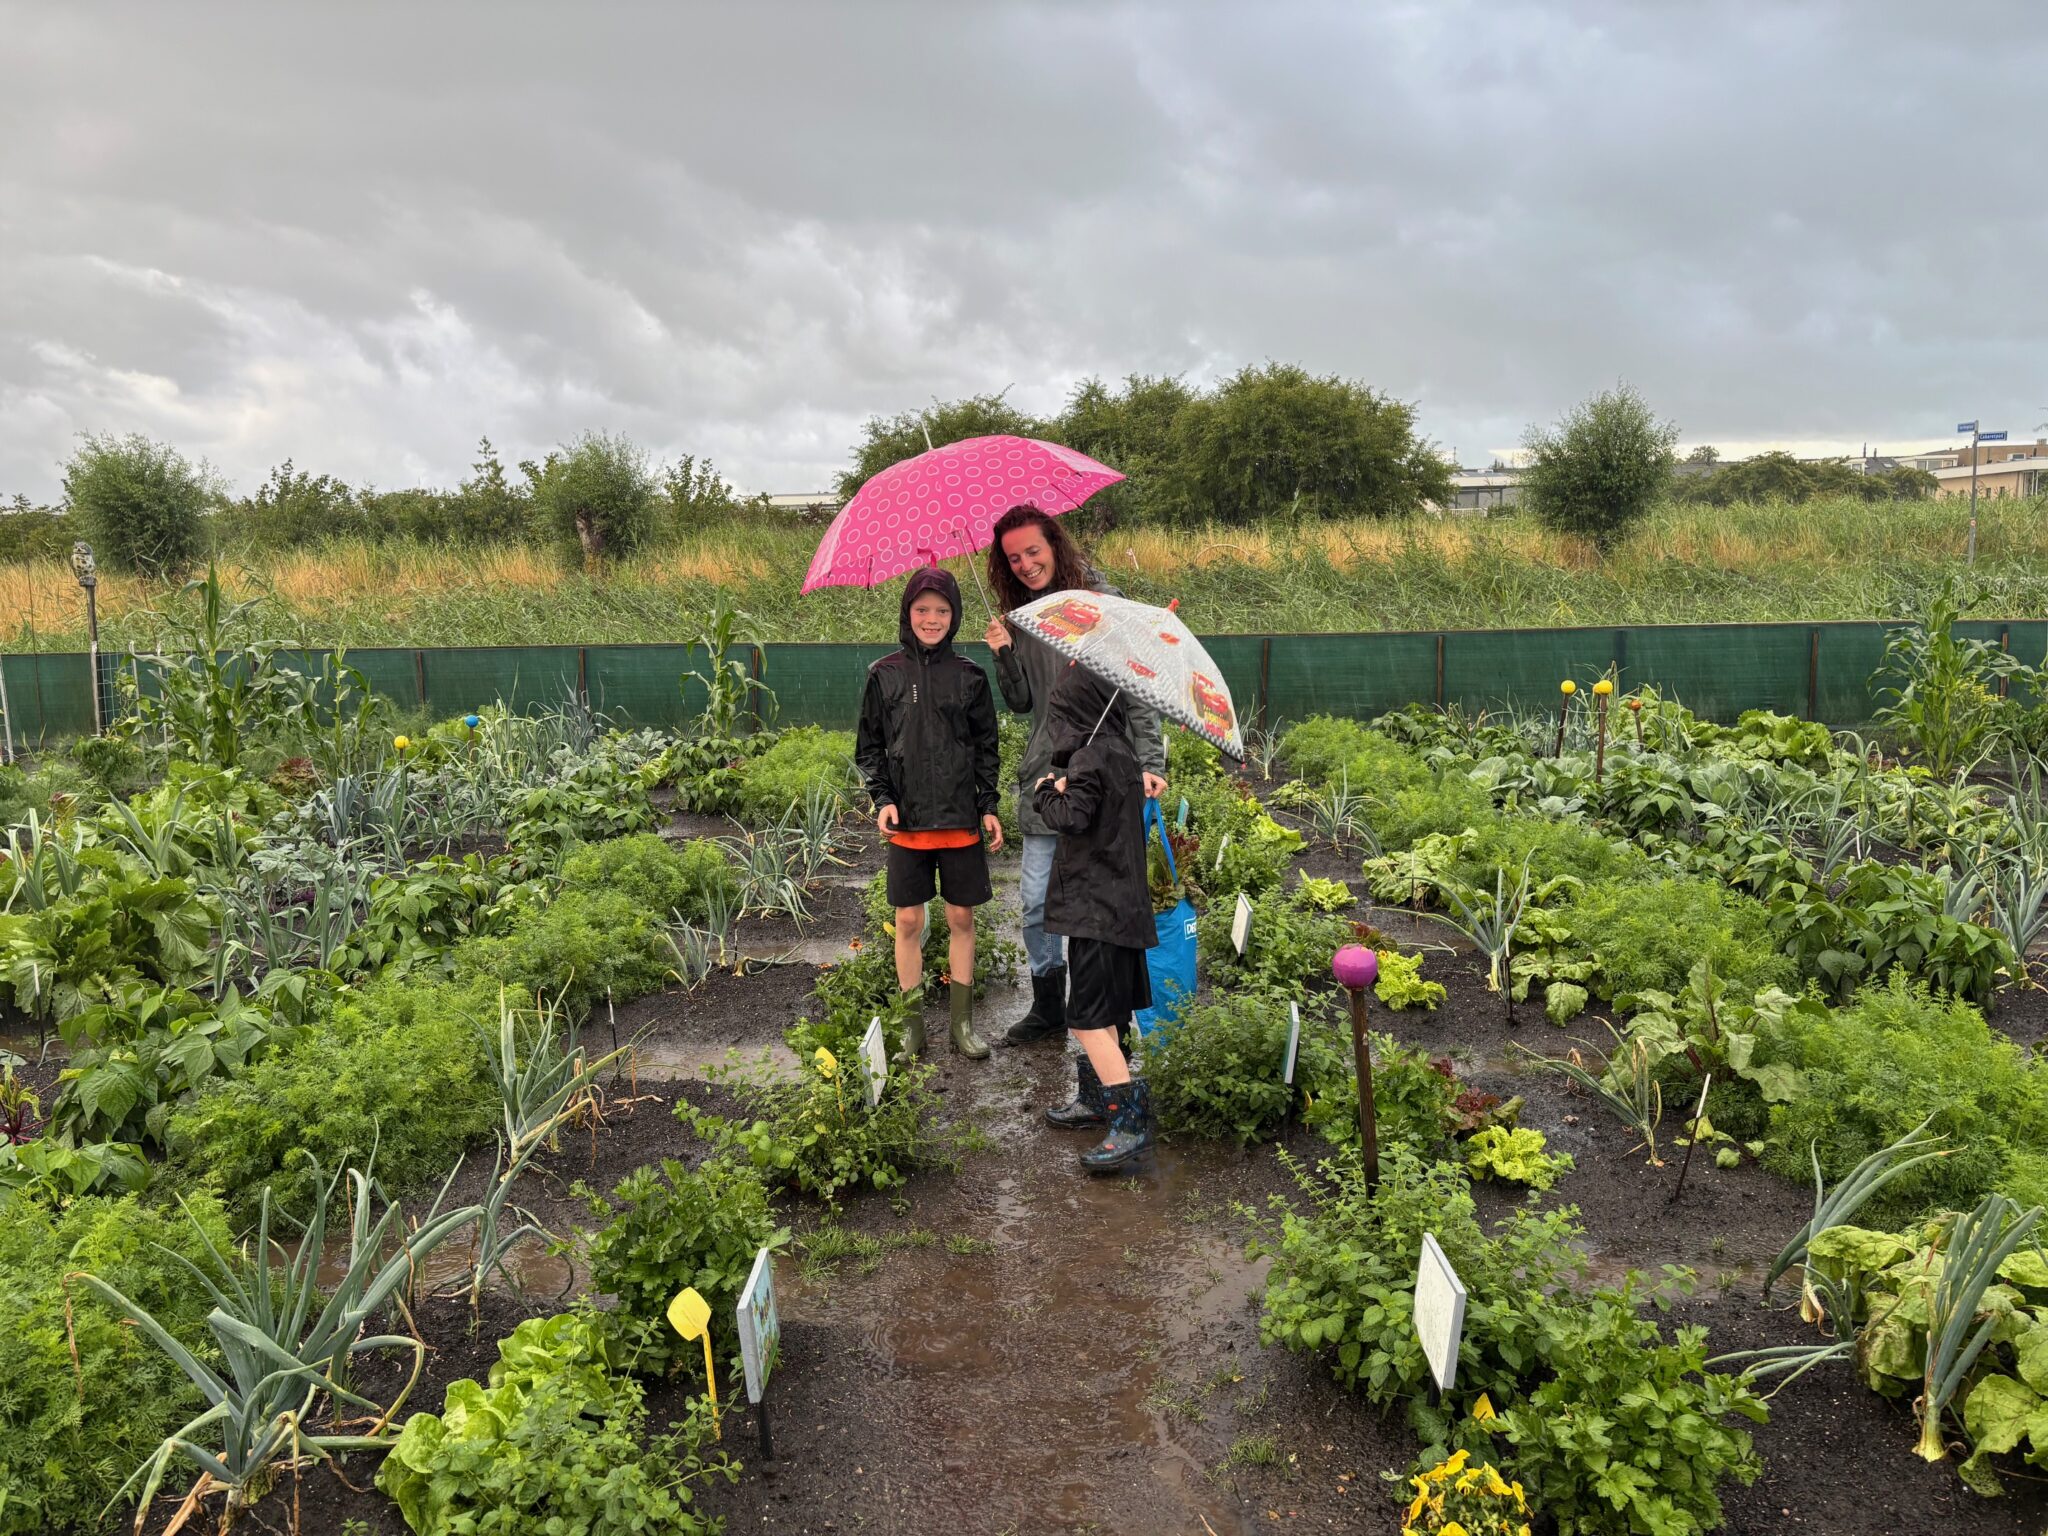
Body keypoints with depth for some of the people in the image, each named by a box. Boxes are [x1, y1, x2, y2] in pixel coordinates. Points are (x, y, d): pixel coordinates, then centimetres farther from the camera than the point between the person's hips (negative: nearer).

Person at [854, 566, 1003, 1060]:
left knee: (961, 918, 7)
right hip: (907, 819, -1)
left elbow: (986, 747, 8)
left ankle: (962, 1023, 17)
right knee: (908, 920, 4)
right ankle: (912, 1024, 14)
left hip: (961, 817, 1)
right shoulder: (885, 675, 2)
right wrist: (882, 799, -7)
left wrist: (989, 806, 2)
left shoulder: (969, 676, 4)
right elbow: (869, 746, 5)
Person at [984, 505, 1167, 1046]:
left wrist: (1150, 763, -19)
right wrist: (1005, 656, -6)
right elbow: (1022, 702, 13)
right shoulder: (1021, 618, 11)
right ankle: (1048, 1011, 25)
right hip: (1044, 779, 5)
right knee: (1036, 902, 9)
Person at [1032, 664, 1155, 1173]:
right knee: (1103, 1011, 19)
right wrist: (1063, 786, 1)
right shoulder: (1119, 751, 11)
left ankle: (1131, 1121, -11)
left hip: (1097, 906, -10)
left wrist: (1045, 790, -6)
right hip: (1119, 901, 10)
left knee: (1089, 1018, -9)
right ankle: (1094, 1099, 31)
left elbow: (1072, 817, -23)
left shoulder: (1089, 757, -16)